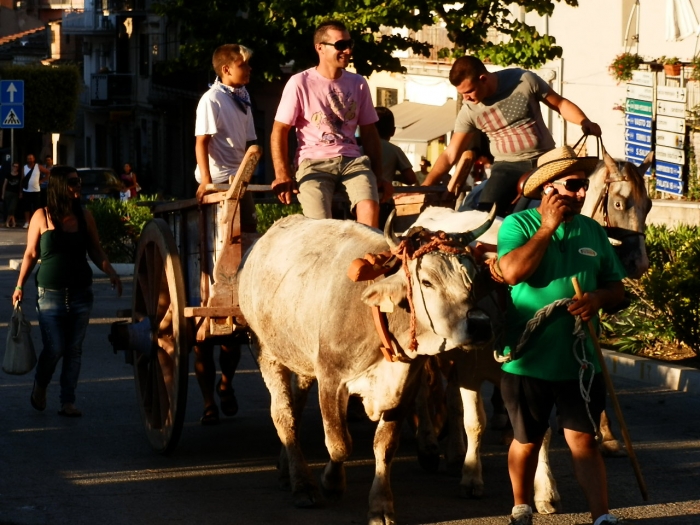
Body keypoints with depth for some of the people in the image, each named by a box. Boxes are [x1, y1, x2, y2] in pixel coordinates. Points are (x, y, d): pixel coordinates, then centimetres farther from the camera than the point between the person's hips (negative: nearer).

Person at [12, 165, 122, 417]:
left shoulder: (85, 216, 3)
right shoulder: (42, 217, -4)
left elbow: (96, 251, 10)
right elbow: (31, 254, 2)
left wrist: (111, 272, -5)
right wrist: (20, 286, 0)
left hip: (80, 292, 3)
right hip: (50, 293, -3)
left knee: (74, 349, 3)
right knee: (54, 348, -6)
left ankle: (68, 401, 11)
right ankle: (40, 387, 23)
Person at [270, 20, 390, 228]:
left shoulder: (358, 84, 13)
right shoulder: (300, 83, -1)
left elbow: (369, 133, 19)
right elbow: (279, 132, -1)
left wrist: (379, 176, 12)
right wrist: (282, 175, -13)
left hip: (352, 161, 3)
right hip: (314, 163, -3)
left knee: (370, 207, -27)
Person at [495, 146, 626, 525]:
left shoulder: (592, 231, 7)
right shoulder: (519, 224, -5)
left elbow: (617, 289, 11)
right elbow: (513, 272, -24)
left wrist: (598, 298, -12)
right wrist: (549, 226, -19)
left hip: (579, 360, 2)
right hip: (527, 360, -2)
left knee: (583, 440, -2)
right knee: (527, 441, 13)